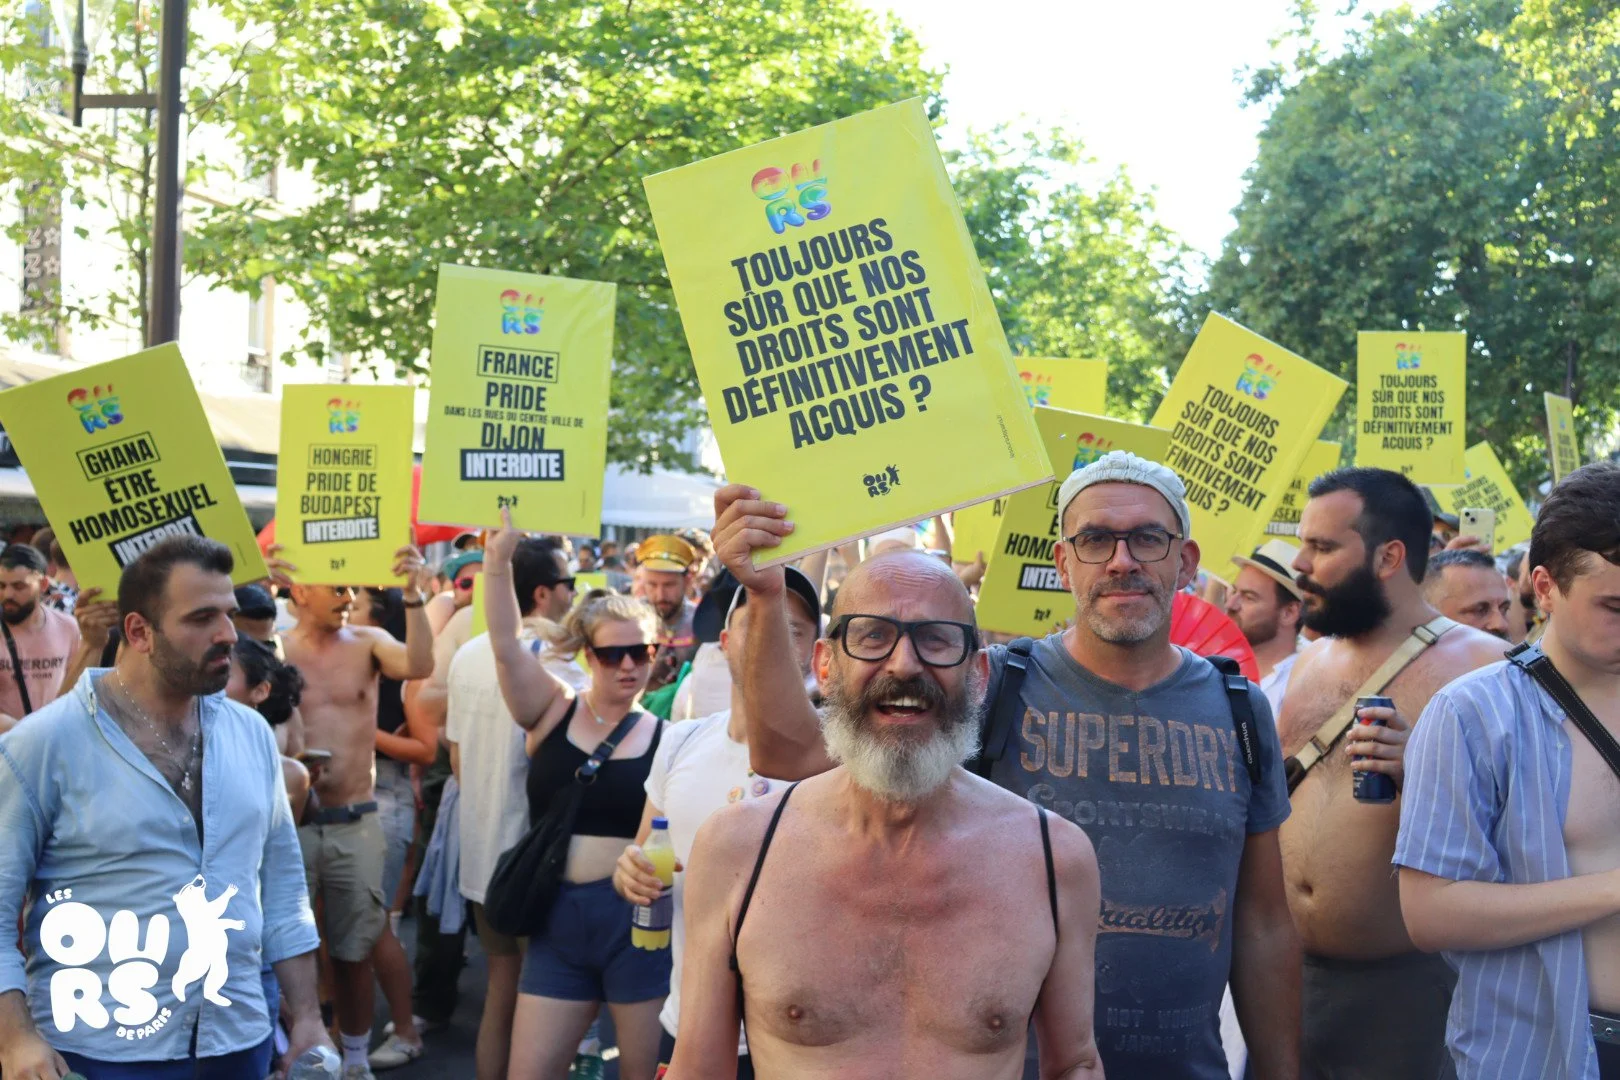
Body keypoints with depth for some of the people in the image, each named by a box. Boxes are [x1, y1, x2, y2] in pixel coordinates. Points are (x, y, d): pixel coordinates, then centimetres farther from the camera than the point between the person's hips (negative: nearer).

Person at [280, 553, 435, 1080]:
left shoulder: (369, 642, 0)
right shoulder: (275, 650, -1)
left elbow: (419, 665, -17)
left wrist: (414, 596, -27)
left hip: (356, 821, 1)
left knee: (354, 947, 13)